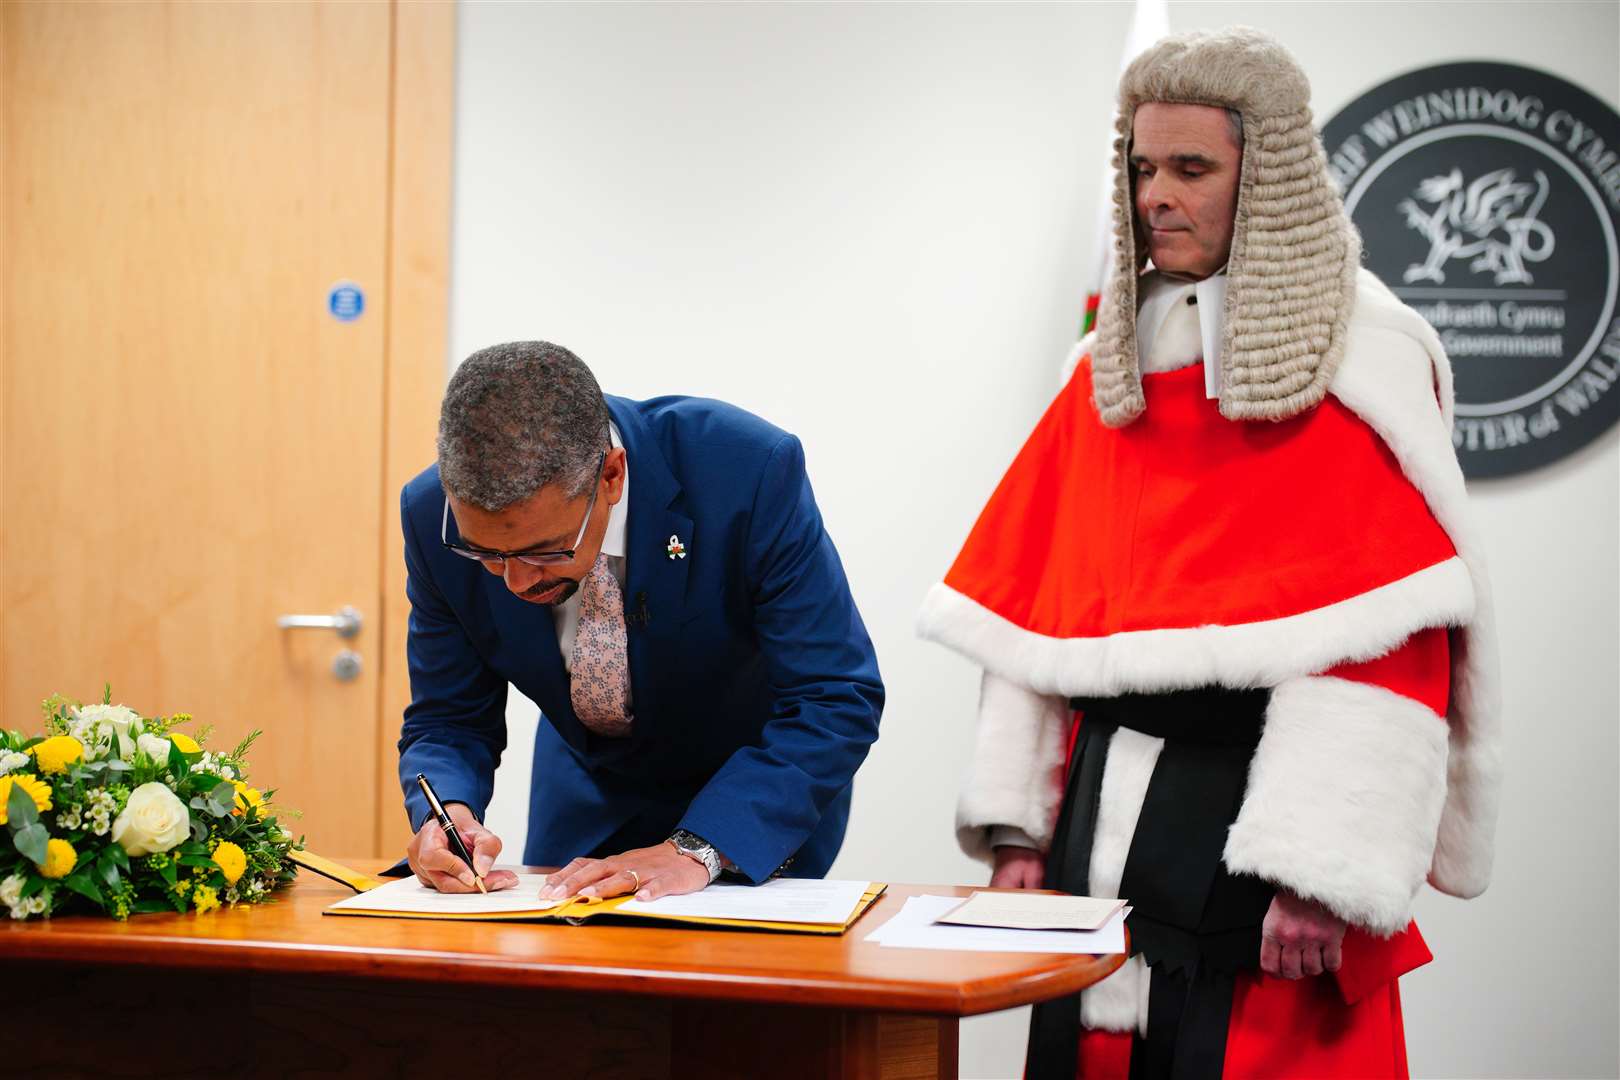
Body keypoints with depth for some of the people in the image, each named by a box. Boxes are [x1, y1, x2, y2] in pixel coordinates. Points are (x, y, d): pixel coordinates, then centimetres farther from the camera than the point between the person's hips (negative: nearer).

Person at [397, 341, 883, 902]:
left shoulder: (749, 471, -32)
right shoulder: (434, 514, -22)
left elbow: (836, 699, -28)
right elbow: (448, 721, -9)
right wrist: (443, 812, -31)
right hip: (588, 794, 3)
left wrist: (695, 850, -38)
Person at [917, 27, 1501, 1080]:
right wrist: (1017, 826, 4)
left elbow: (1388, 646, -14)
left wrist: (1322, 876, -20)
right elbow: (1036, 601, 10)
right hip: (1102, 806, 5)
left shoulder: (1362, 356, -7)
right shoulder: (1114, 354, 11)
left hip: (1254, 816, -5)